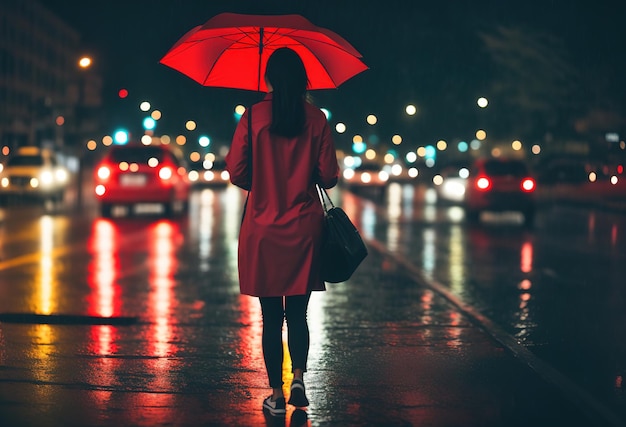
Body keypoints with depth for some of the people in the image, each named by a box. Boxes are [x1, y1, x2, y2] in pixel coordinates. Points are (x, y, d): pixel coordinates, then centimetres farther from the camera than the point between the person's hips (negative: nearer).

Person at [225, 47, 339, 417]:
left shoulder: (254, 116, -5)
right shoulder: (316, 119, -2)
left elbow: (236, 171, -5)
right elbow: (329, 176, -1)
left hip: (263, 230, -1)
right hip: (304, 229, 1)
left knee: (271, 316, 7)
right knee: (298, 312, 12)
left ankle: (276, 395, 10)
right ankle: (299, 377, -4)